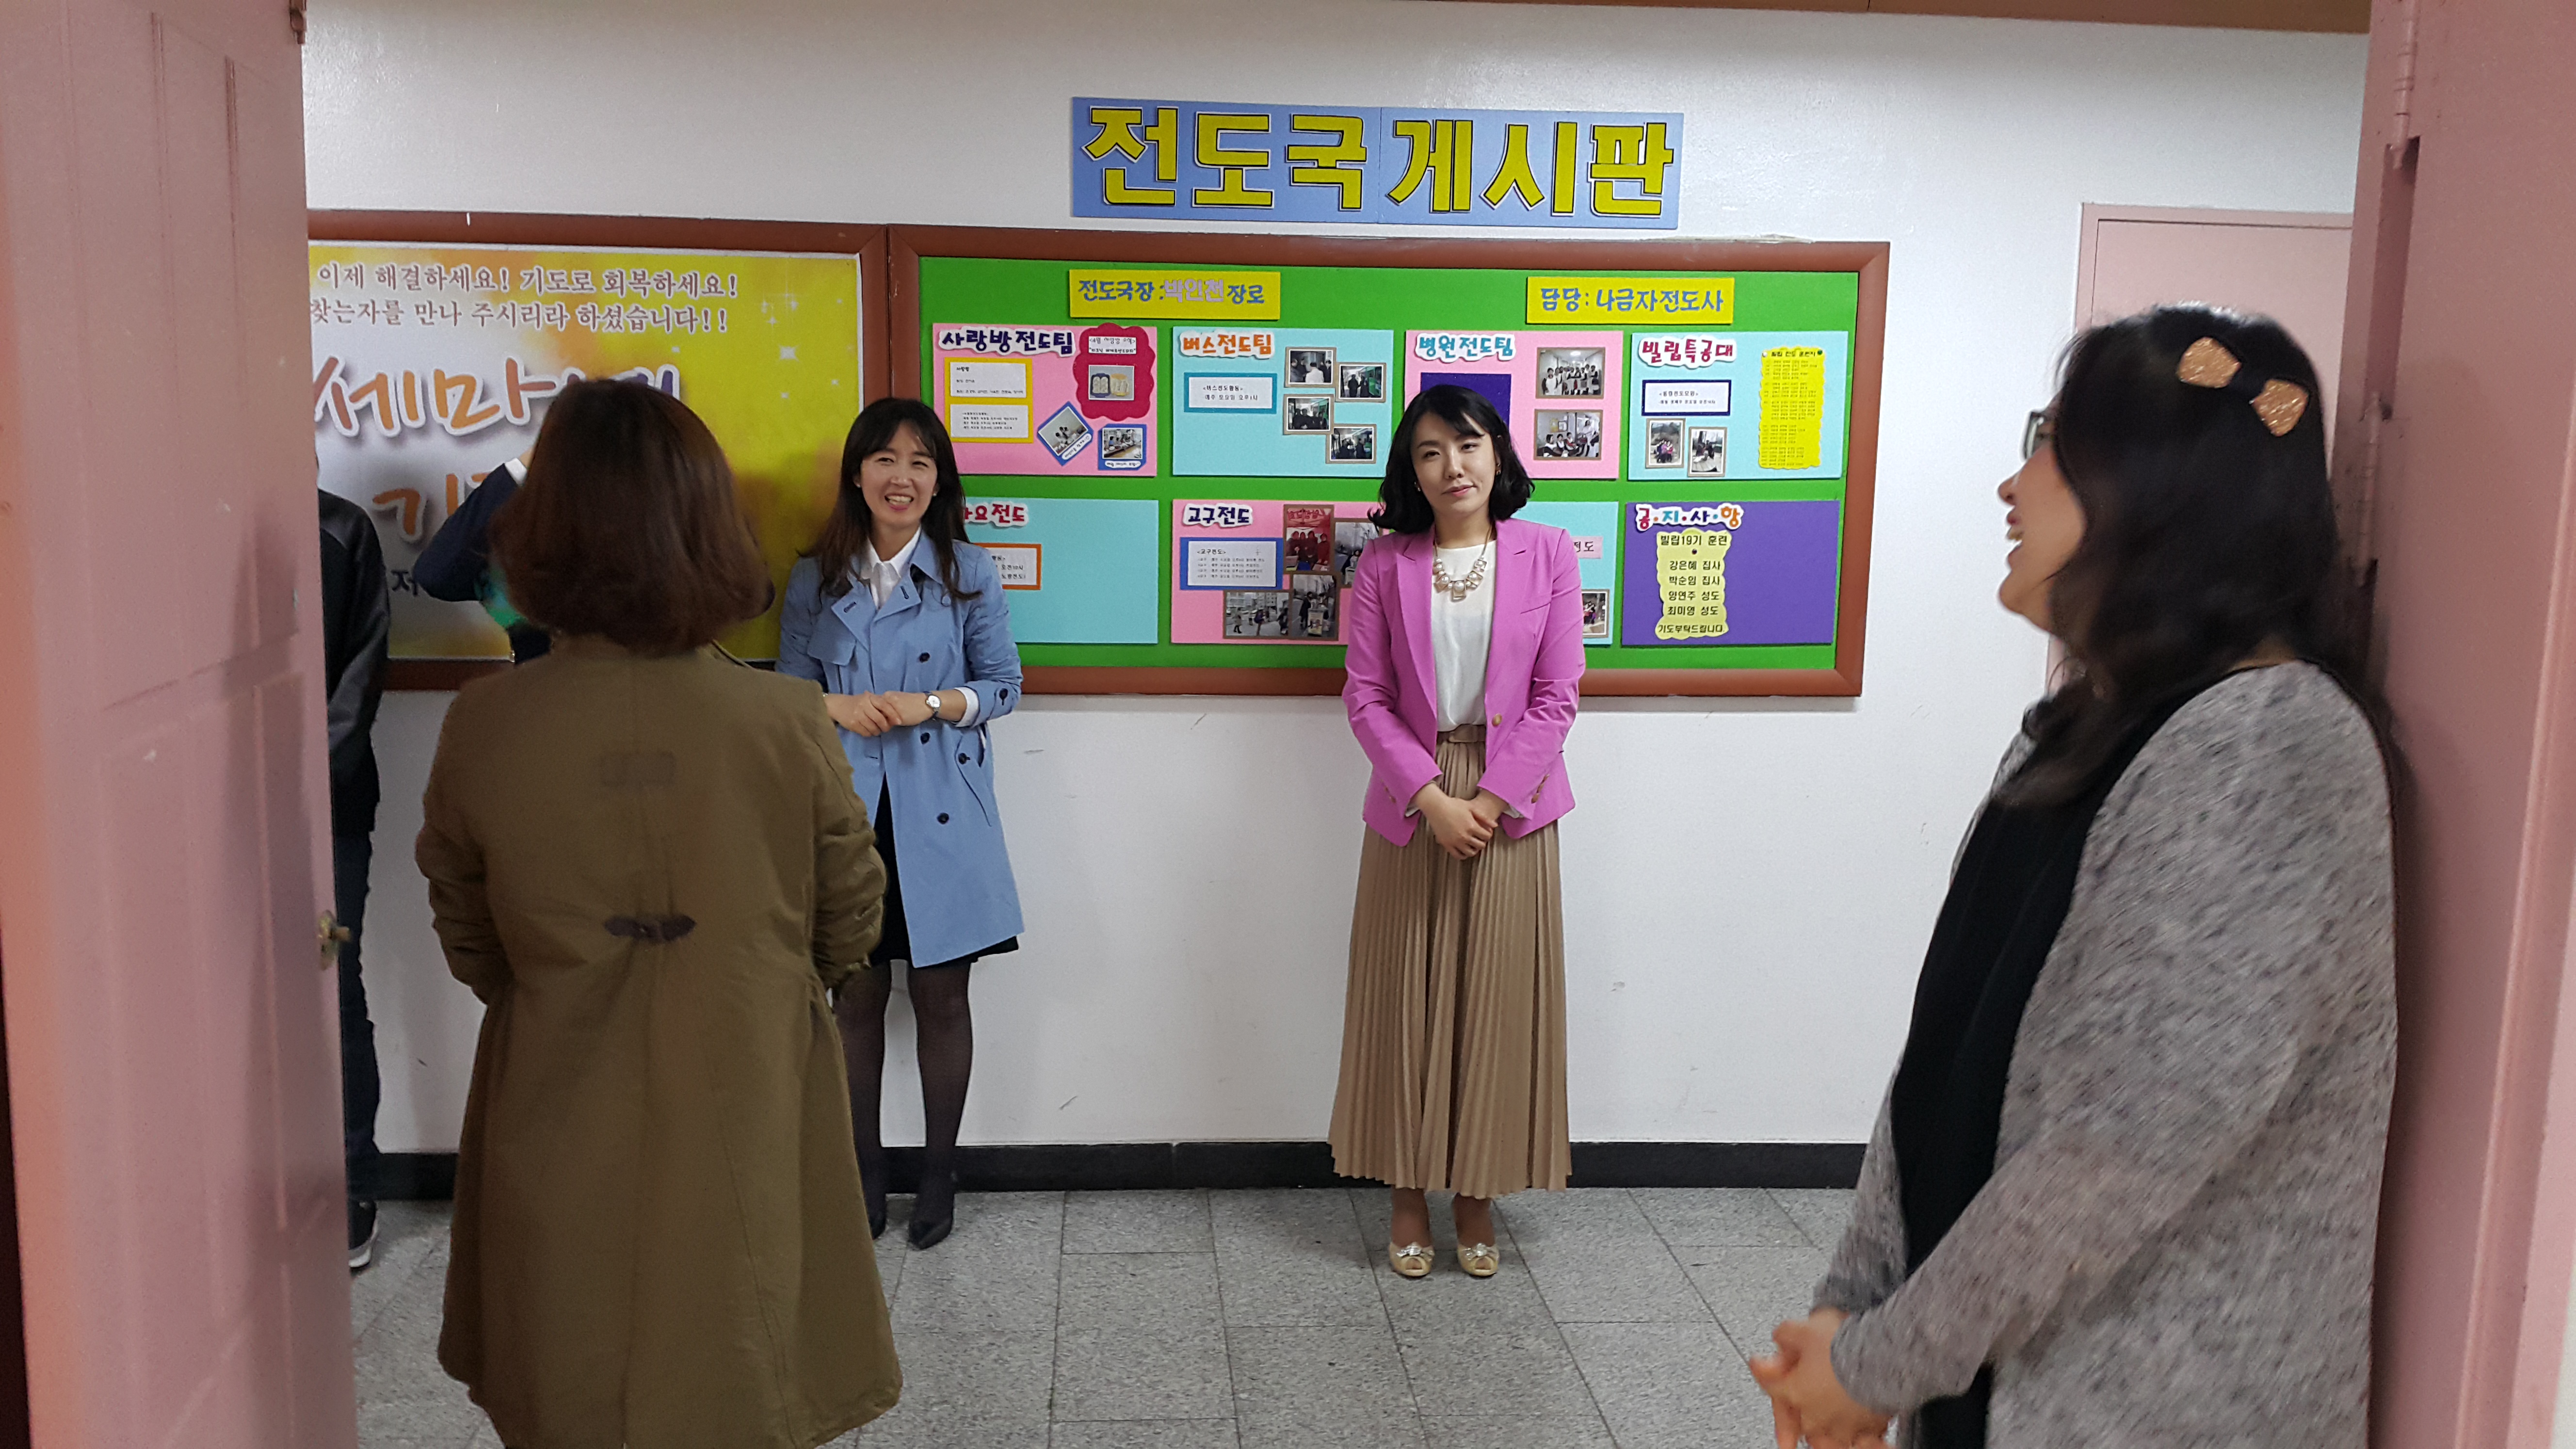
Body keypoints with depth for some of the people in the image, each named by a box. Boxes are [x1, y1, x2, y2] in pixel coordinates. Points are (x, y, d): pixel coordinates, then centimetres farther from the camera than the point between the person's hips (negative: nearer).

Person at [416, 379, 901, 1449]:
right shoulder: (787, 725, -17)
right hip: (743, 1136, -1)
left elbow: (469, 947, 3)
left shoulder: (483, 729, -14)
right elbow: (849, 933, -2)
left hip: (562, 1140, 1)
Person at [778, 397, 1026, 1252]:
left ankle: (939, 1174, 20)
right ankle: (864, 1170, 24)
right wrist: (837, 707, -12)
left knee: (941, 994, 4)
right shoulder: (816, 578, 6)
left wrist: (932, 704, -15)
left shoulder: (969, 572, 1)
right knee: (856, 995, 8)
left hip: (939, 809, -1)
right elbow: (788, 689, 9)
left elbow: (1004, 685, 3)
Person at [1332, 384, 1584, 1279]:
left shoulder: (1547, 555, 0)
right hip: (1411, 808, 0)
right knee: (1407, 1003, 6)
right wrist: (1433, 797, -14)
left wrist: (1492, 797, -12)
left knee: (1497, 1002, 5)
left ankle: (1478, 1195, 20)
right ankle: (1410, 1194, 20)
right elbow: (1367, 697, -3)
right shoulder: (1385, 564, 0)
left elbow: (1556, 697, -3)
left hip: (1511, 808, 0)